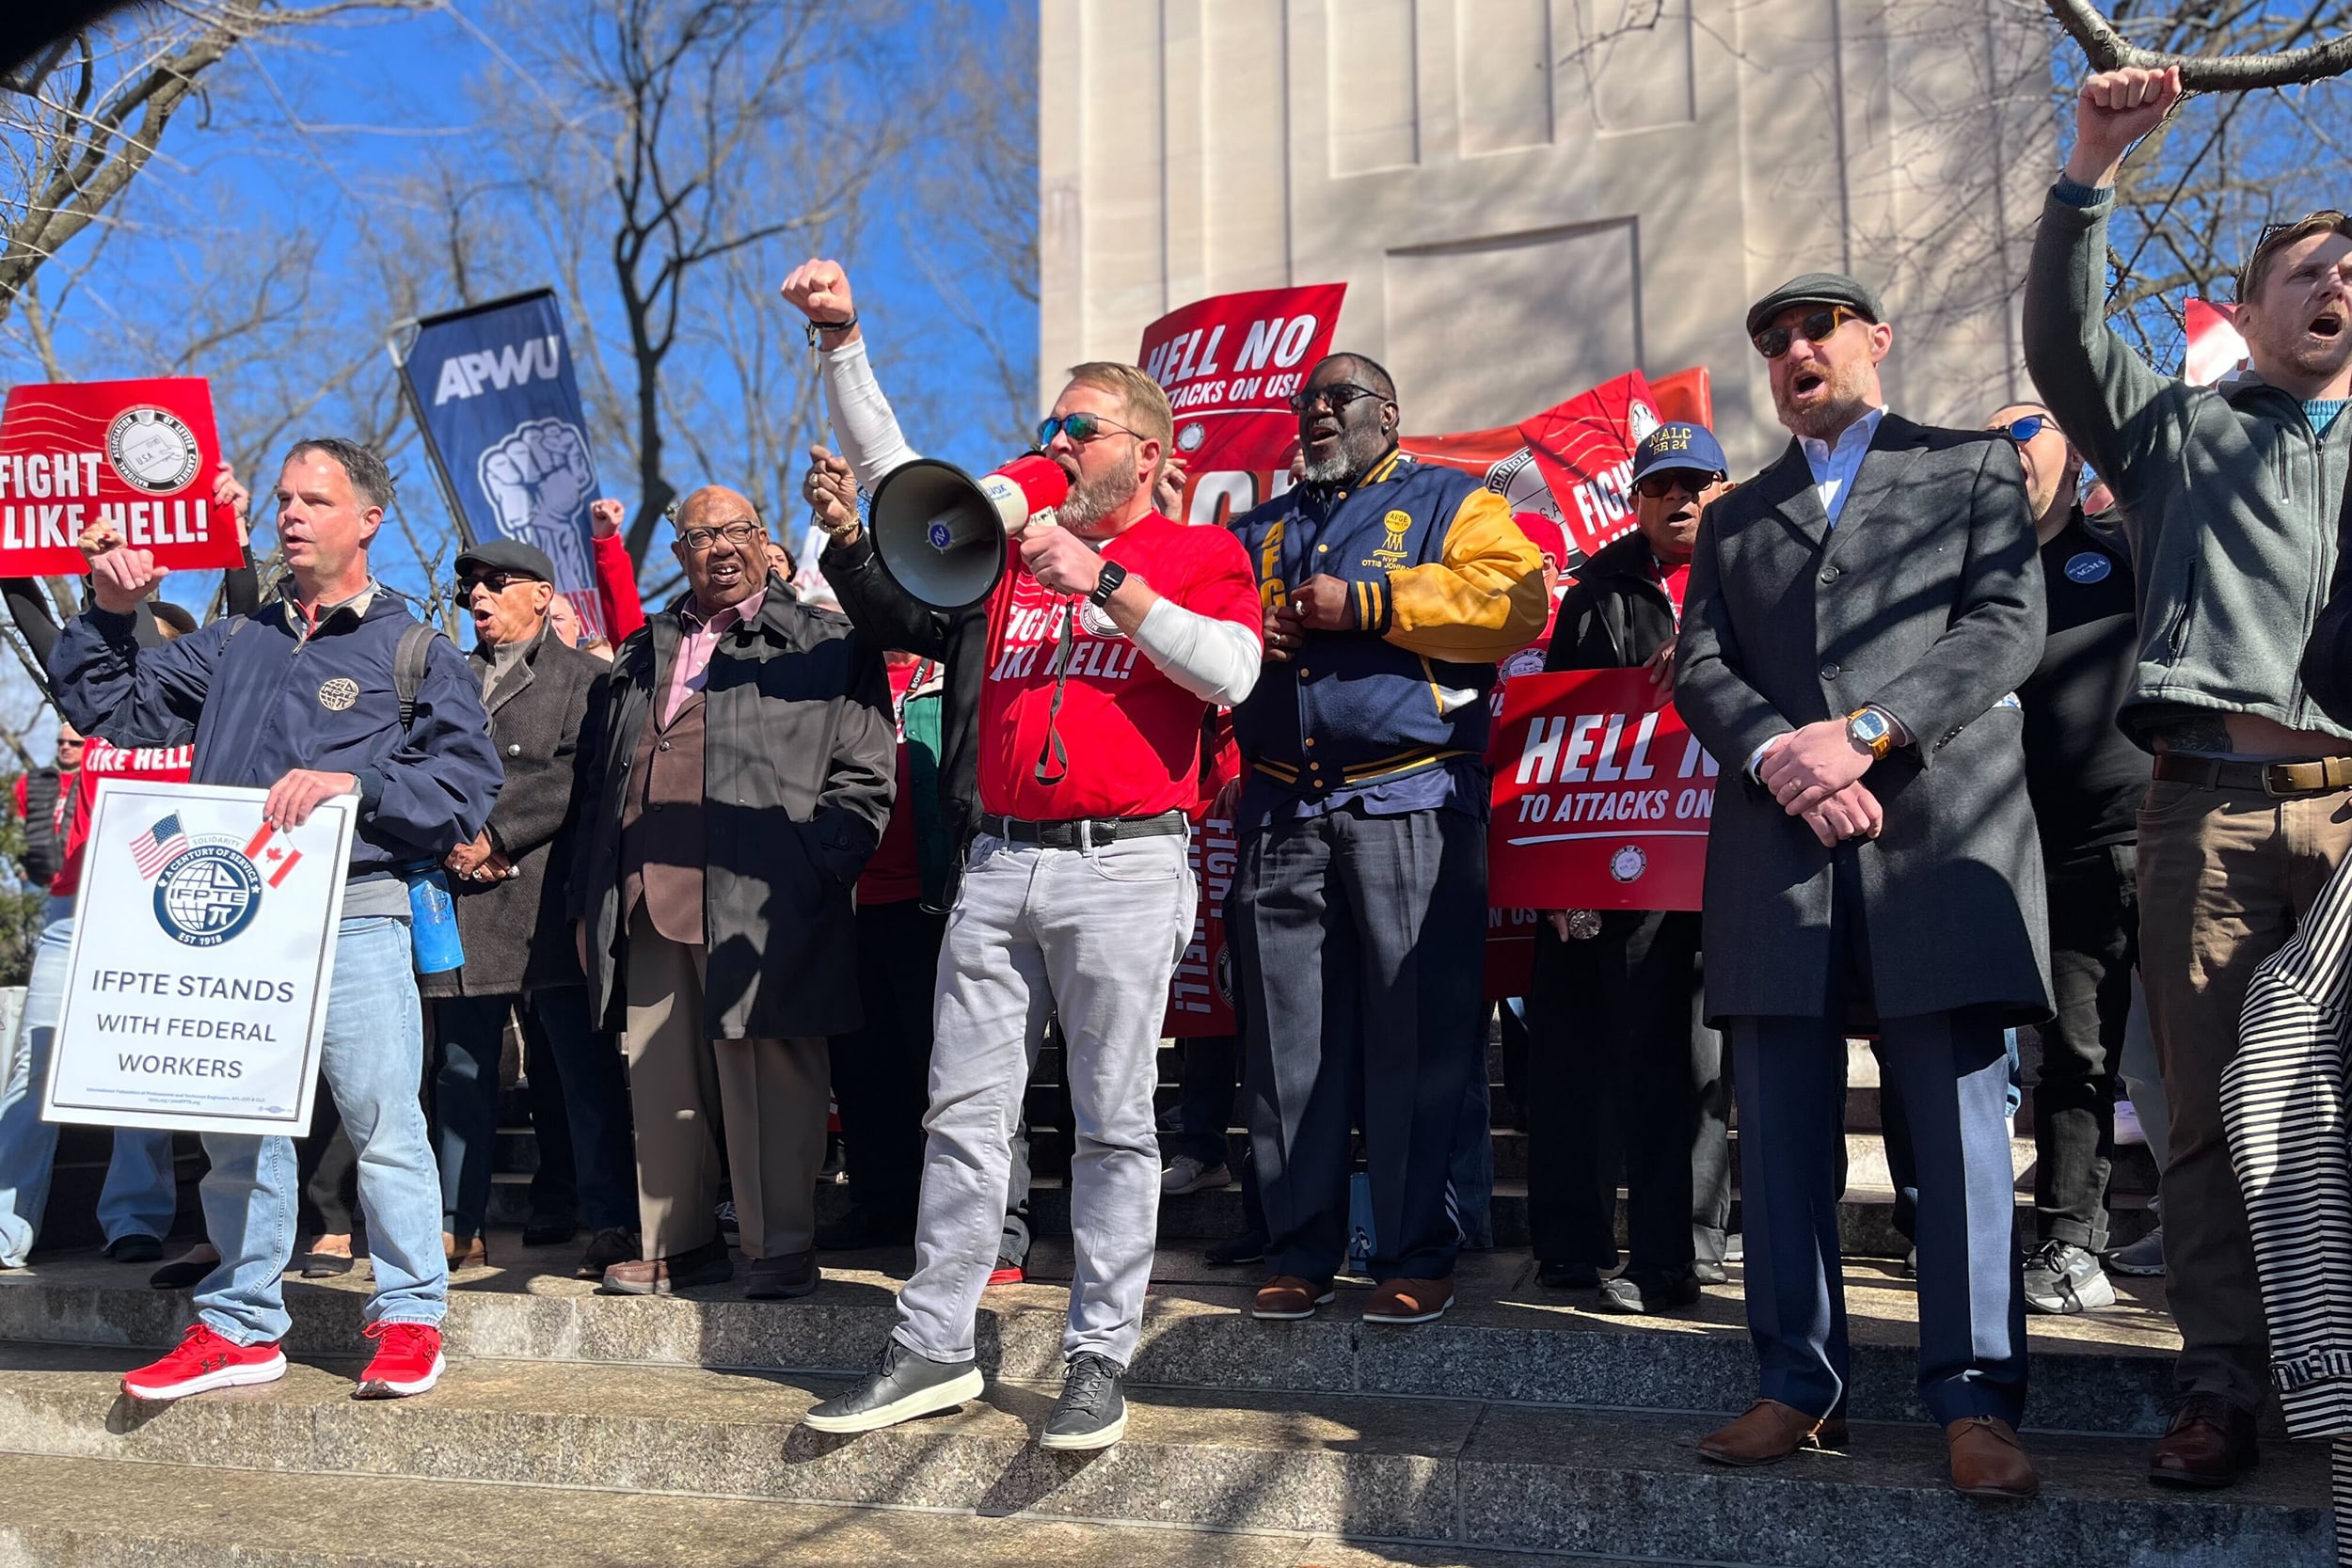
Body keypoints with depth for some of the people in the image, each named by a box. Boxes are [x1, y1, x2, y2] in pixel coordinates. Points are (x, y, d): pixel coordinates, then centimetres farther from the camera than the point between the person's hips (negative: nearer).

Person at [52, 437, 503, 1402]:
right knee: (236, 1126, 8)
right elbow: (106, 706, 23)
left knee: (383, 1117, -6)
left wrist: (354, 783, -15)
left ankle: (409, 1317, 6)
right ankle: (240, 1327, 19)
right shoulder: (236, 645, 20)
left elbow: (466, 787, -4)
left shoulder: (415, 654, 7)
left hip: (354, 917, -4)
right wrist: (109, 616, 9)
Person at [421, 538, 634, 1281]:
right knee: (463, 1072, 9)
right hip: (461, 902, 5)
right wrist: (448, 842, -5)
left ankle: (609, 1221, -2)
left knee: (582, 1069, -5)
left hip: (546, 905, -5)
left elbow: (573, 777, -7)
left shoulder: (584, 677, 6)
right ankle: (459, 1225, 16)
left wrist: (494, 836, -11)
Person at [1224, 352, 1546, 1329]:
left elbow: (1515, 601, -7)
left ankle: (1417, 1257, 5)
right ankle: (1301, 1252, 13)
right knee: (1288, 1042, 4)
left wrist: (1368, 603, -10)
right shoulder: (1260, 531, 25)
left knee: (1416, 1037, -5)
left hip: (1408, 801, -4)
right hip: (1280, 814, 5)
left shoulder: (1453, 504, 10)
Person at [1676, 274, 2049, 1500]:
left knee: (1960, 1124, -5)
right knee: (1782, 1134, 2)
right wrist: (1780, 758, -9)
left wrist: (1865, 733, -12)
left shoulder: (1973, 467, 16)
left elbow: (2008, 625, 1)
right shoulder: (1734, 518, 24)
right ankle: (1799, 1388, 10)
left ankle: (1974, 1400, 1)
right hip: (1776, 852, 3)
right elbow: (1698, 667, 12)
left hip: (1936, 835, -3)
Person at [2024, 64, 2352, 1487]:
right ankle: (2223, 1387, 8)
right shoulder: (2180, 428, 17)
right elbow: (2065, 341, 3)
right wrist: (2094, 172, -7)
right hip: (2209, 808, -2)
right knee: (2212, 1107, 0)